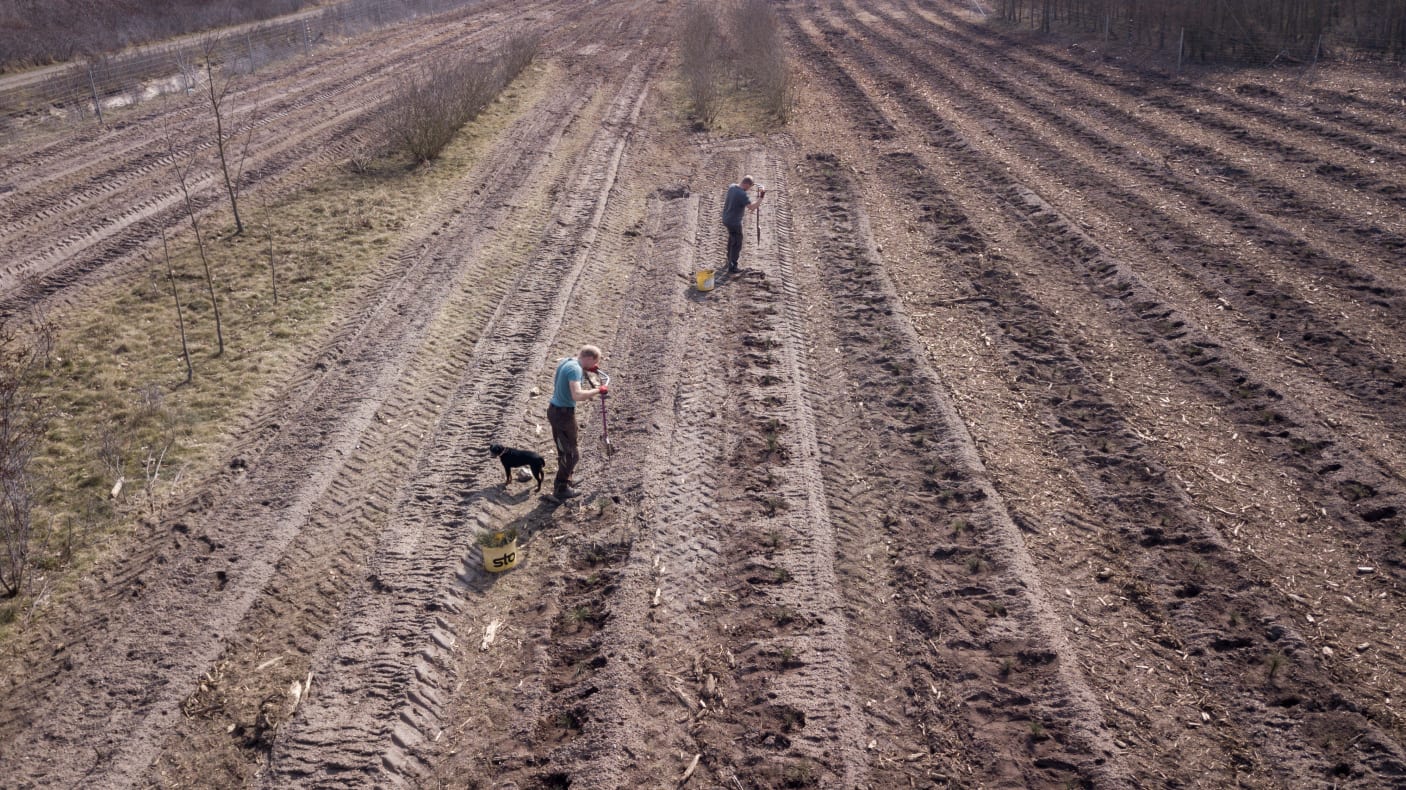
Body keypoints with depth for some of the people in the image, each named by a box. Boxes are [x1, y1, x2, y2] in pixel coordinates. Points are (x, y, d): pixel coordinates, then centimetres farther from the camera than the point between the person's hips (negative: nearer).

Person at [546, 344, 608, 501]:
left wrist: (586, 369, 18)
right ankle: (560, 491, 4)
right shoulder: (575, 369, -23)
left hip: (554, 410, 10)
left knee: (563, 451, 23)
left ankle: (564, 483, 36)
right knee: (571, 454, 1)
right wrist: (598, 390, -24)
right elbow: (577, 395, -36)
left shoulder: (565, 361, 7)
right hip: (564, 414, -10)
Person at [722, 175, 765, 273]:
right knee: (737, 244, 3)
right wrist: (761, 197, -27)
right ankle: (732, 266, 7)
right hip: (734, 222, -9)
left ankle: (730, 257, 49)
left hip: (727, 219, 9)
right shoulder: (742, 194, -30)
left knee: (732, 238, 31)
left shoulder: (732, 187, -4)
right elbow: (752, 207, -34)